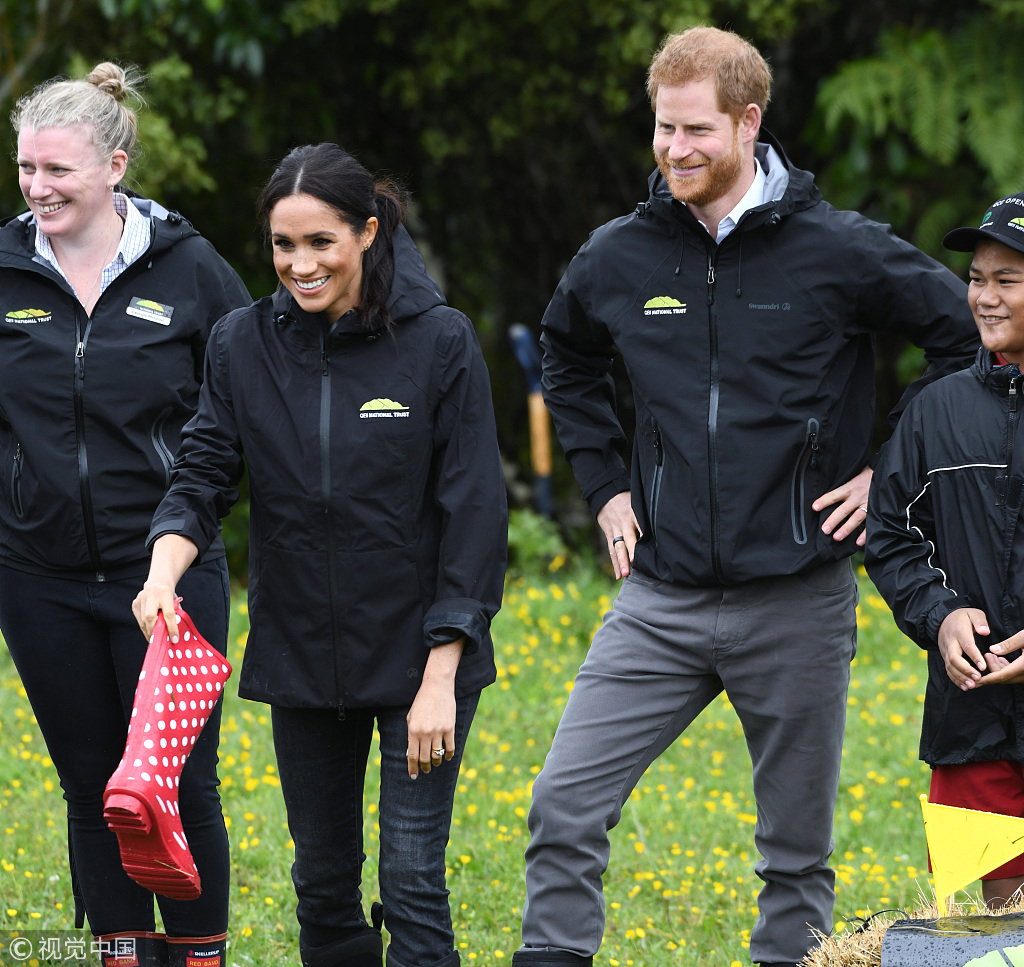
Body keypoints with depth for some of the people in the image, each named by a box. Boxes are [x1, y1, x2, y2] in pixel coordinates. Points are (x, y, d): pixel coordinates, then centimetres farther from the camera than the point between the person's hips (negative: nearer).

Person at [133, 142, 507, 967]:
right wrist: (166, 567, -23)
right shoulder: (243, 344, 0)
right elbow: (204, 474, 0)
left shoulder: (440, 342, -10)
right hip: (302, 654, 4)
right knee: (323, 881, 11)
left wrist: (441, 677, -14)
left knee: (412, 884, -8)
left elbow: (473, 512, -10)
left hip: (418, 652, -4)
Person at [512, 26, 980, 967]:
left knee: (798, 850, 8)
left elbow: (971, 337, 1)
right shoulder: (618, 257, 3)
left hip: (798, 600, -2)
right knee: (564, 807, -8)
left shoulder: (840, 250, -8)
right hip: (662, 597, 3)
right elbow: (567, 360, 25)